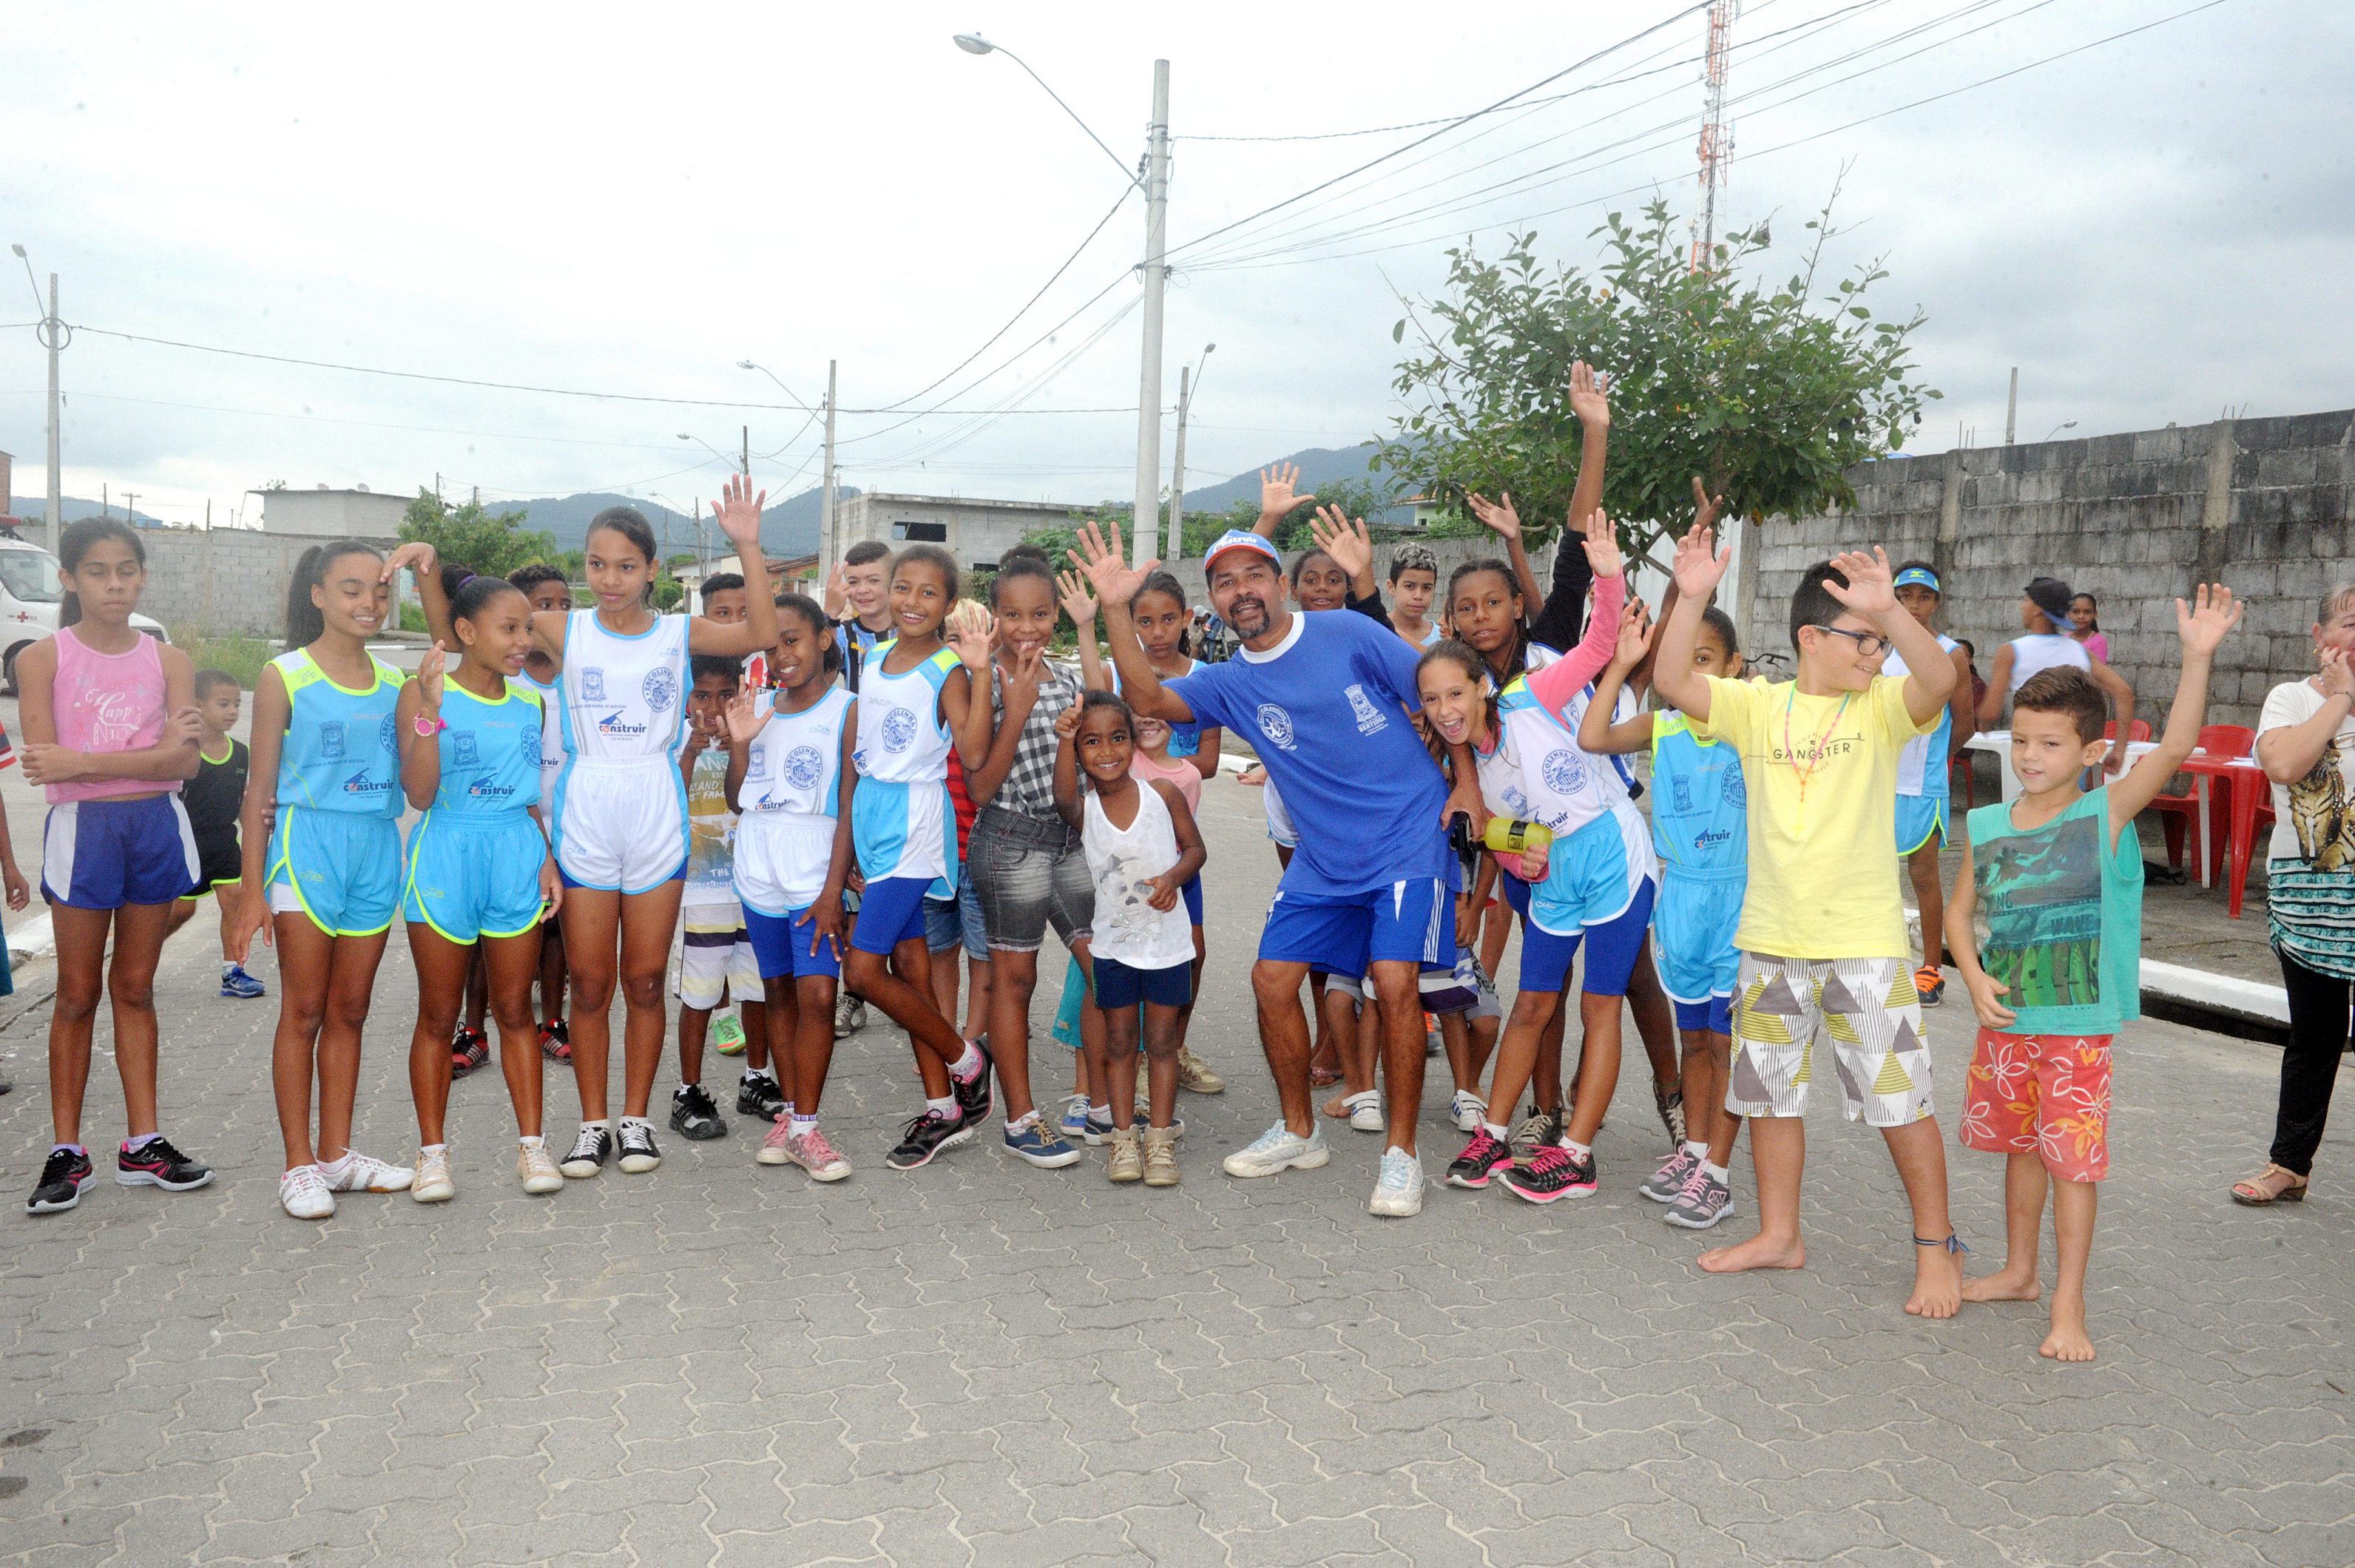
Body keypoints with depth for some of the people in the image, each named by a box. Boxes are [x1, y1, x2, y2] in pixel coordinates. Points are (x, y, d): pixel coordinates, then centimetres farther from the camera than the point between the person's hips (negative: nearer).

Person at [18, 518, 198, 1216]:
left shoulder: (168, 661, 5)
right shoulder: (43, 659, -1)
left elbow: (184, 762, -8)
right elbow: (47, 758, -12)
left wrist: (82, 761, -17)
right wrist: (155, 749, -15)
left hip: (157, 826, 2)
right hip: (82, 827, -2)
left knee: (135, 987, 10)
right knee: (78, 994, 3)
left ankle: (143, 1144, 16)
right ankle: (66, 1151, 12)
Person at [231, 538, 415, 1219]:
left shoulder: (393, 683, 10)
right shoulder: (284, 678, -2)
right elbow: (261, 790, -2)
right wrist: (251, 891, -5)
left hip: (377, 849, 4)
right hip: (307, 846, -4)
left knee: (350, 1010, 9)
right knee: (304, 1009, 0)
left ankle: (337, 1152, 18)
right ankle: (299, 1164, 8)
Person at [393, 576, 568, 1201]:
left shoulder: (529, 702, 8)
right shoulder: (424, 693, -6)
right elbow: (420, 794, -15)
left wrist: (547, 859, 6)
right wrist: (430, 711, -24)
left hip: (517, 858, 3)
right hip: (445, 855, -3)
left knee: (515, 1009, 8)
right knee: (438, 1015, 5)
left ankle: (531, 1144, 14)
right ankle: (432, 1152, 14)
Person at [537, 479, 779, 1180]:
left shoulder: (680, 634, 1)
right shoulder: (563, 630, 2)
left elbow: (762, 635, -14)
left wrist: (748, 548, -19)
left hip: (656, 818, 0)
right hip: (583, 815, 0)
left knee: (645, 979, 7)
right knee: (589, 982, 5)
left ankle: (636, 1119, 20)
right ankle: (593, 1123, 17)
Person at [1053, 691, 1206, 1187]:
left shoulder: (1163, 794, -8)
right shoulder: (1083, 810, -10)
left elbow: (1196, 847, 3)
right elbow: (1063, 797, -35)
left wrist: (1174, 876, -19)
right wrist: (1064, 739, -51)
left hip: (1167, 941, 0)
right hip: (1113, 944, 1)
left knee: (1161, 1039, 7)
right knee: (1118, 1041, 9)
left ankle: (1160, 1139, 16)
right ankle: (1124, 1137, 20)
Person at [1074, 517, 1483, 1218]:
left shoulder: (1349, 634, -7)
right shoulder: (1232, 683, 3)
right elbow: (1147, 698, -13)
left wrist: (1466, 783, -4)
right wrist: (1114, 610, -23)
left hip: (1410, 839, -5)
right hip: (1322, 857, 5)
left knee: (1394, 982, -17)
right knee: (1272, 977, 1)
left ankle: (1401, 1154, -4)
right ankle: (1299, 1133, 21)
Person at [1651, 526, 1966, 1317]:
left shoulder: (1882, 707, -3)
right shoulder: (1757, 706, 2)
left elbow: (1940, 678, -24)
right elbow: (1671, 682, -8)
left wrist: (1890, 609, -38)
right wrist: (1692, 598, -20)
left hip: (1864, 945, -3)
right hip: (1770, 940, 3)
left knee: (1901, 1101, 2)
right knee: (1769, 1092, 15)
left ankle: (1936, 1248, 19)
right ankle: (1779, 1234, 31)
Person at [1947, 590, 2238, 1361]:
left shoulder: (2106, 814, -9)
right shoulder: (1987, 825, 2)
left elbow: (2175, 746, -23)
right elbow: (1959, 909, 10)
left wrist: (2198, 655, -33)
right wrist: (1975, 978, -5)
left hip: (2078, 1026, -4)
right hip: (2004, 1018, 4)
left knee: (2074, 1159, 0)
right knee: (2022, 1147, 19)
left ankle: (2068, 1308, 10)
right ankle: (2019, 1271, 36)